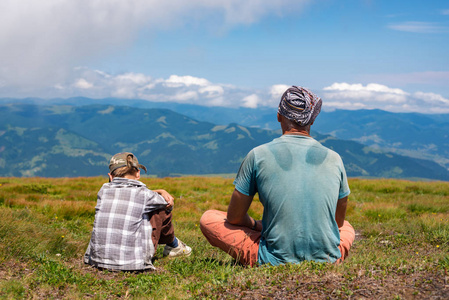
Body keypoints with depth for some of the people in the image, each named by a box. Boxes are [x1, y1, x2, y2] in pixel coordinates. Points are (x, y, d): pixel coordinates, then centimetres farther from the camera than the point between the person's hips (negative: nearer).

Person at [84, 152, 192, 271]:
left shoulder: (103, 191, 5)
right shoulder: (144, 194, -5)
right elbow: (170, 202, 15)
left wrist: (160, 191, 21)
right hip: (133, 263, -4)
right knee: (163, 209, 12)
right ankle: (173, 246, 38)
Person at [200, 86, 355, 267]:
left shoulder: (258, 155, -9)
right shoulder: (334, 158, -1)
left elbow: (234, 218, 0)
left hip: (275, 261, -1)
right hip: (329, 262, 1)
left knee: (208, 219, 11)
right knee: (347, 227, 36)